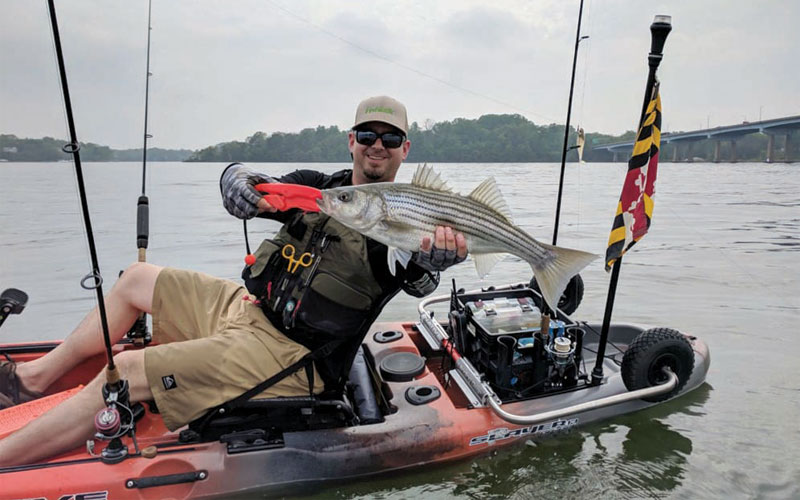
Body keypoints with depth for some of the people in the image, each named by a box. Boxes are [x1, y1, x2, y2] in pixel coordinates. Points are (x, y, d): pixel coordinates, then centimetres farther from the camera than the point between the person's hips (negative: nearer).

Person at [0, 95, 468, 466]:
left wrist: (439, 256, -51)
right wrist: (254, 193, -26)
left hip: (287, 354, -7)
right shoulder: (317, 187, 6)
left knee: (125, 372, -16)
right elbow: (235, 176, -1)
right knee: (138, 278, 16)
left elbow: (418, 281, -28)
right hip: (245, 306, 7)